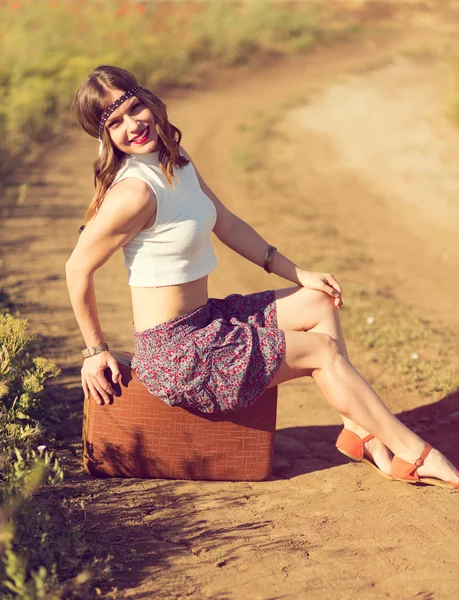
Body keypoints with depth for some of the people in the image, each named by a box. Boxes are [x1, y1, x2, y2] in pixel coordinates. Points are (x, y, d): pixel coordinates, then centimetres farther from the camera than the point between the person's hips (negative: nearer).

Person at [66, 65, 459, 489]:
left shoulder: (176, 161, 4)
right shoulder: (134, 192, -24)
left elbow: (227, 223, 12)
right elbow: (78, 268, -17)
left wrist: (297, 274, 12)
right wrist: (96, 350, -7)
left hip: (203, 321, 9)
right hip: (173, 353, -9)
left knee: (320, 302, 11)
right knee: (323, 350, -1)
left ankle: (360, 431, 11)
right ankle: (412, 453, 12)